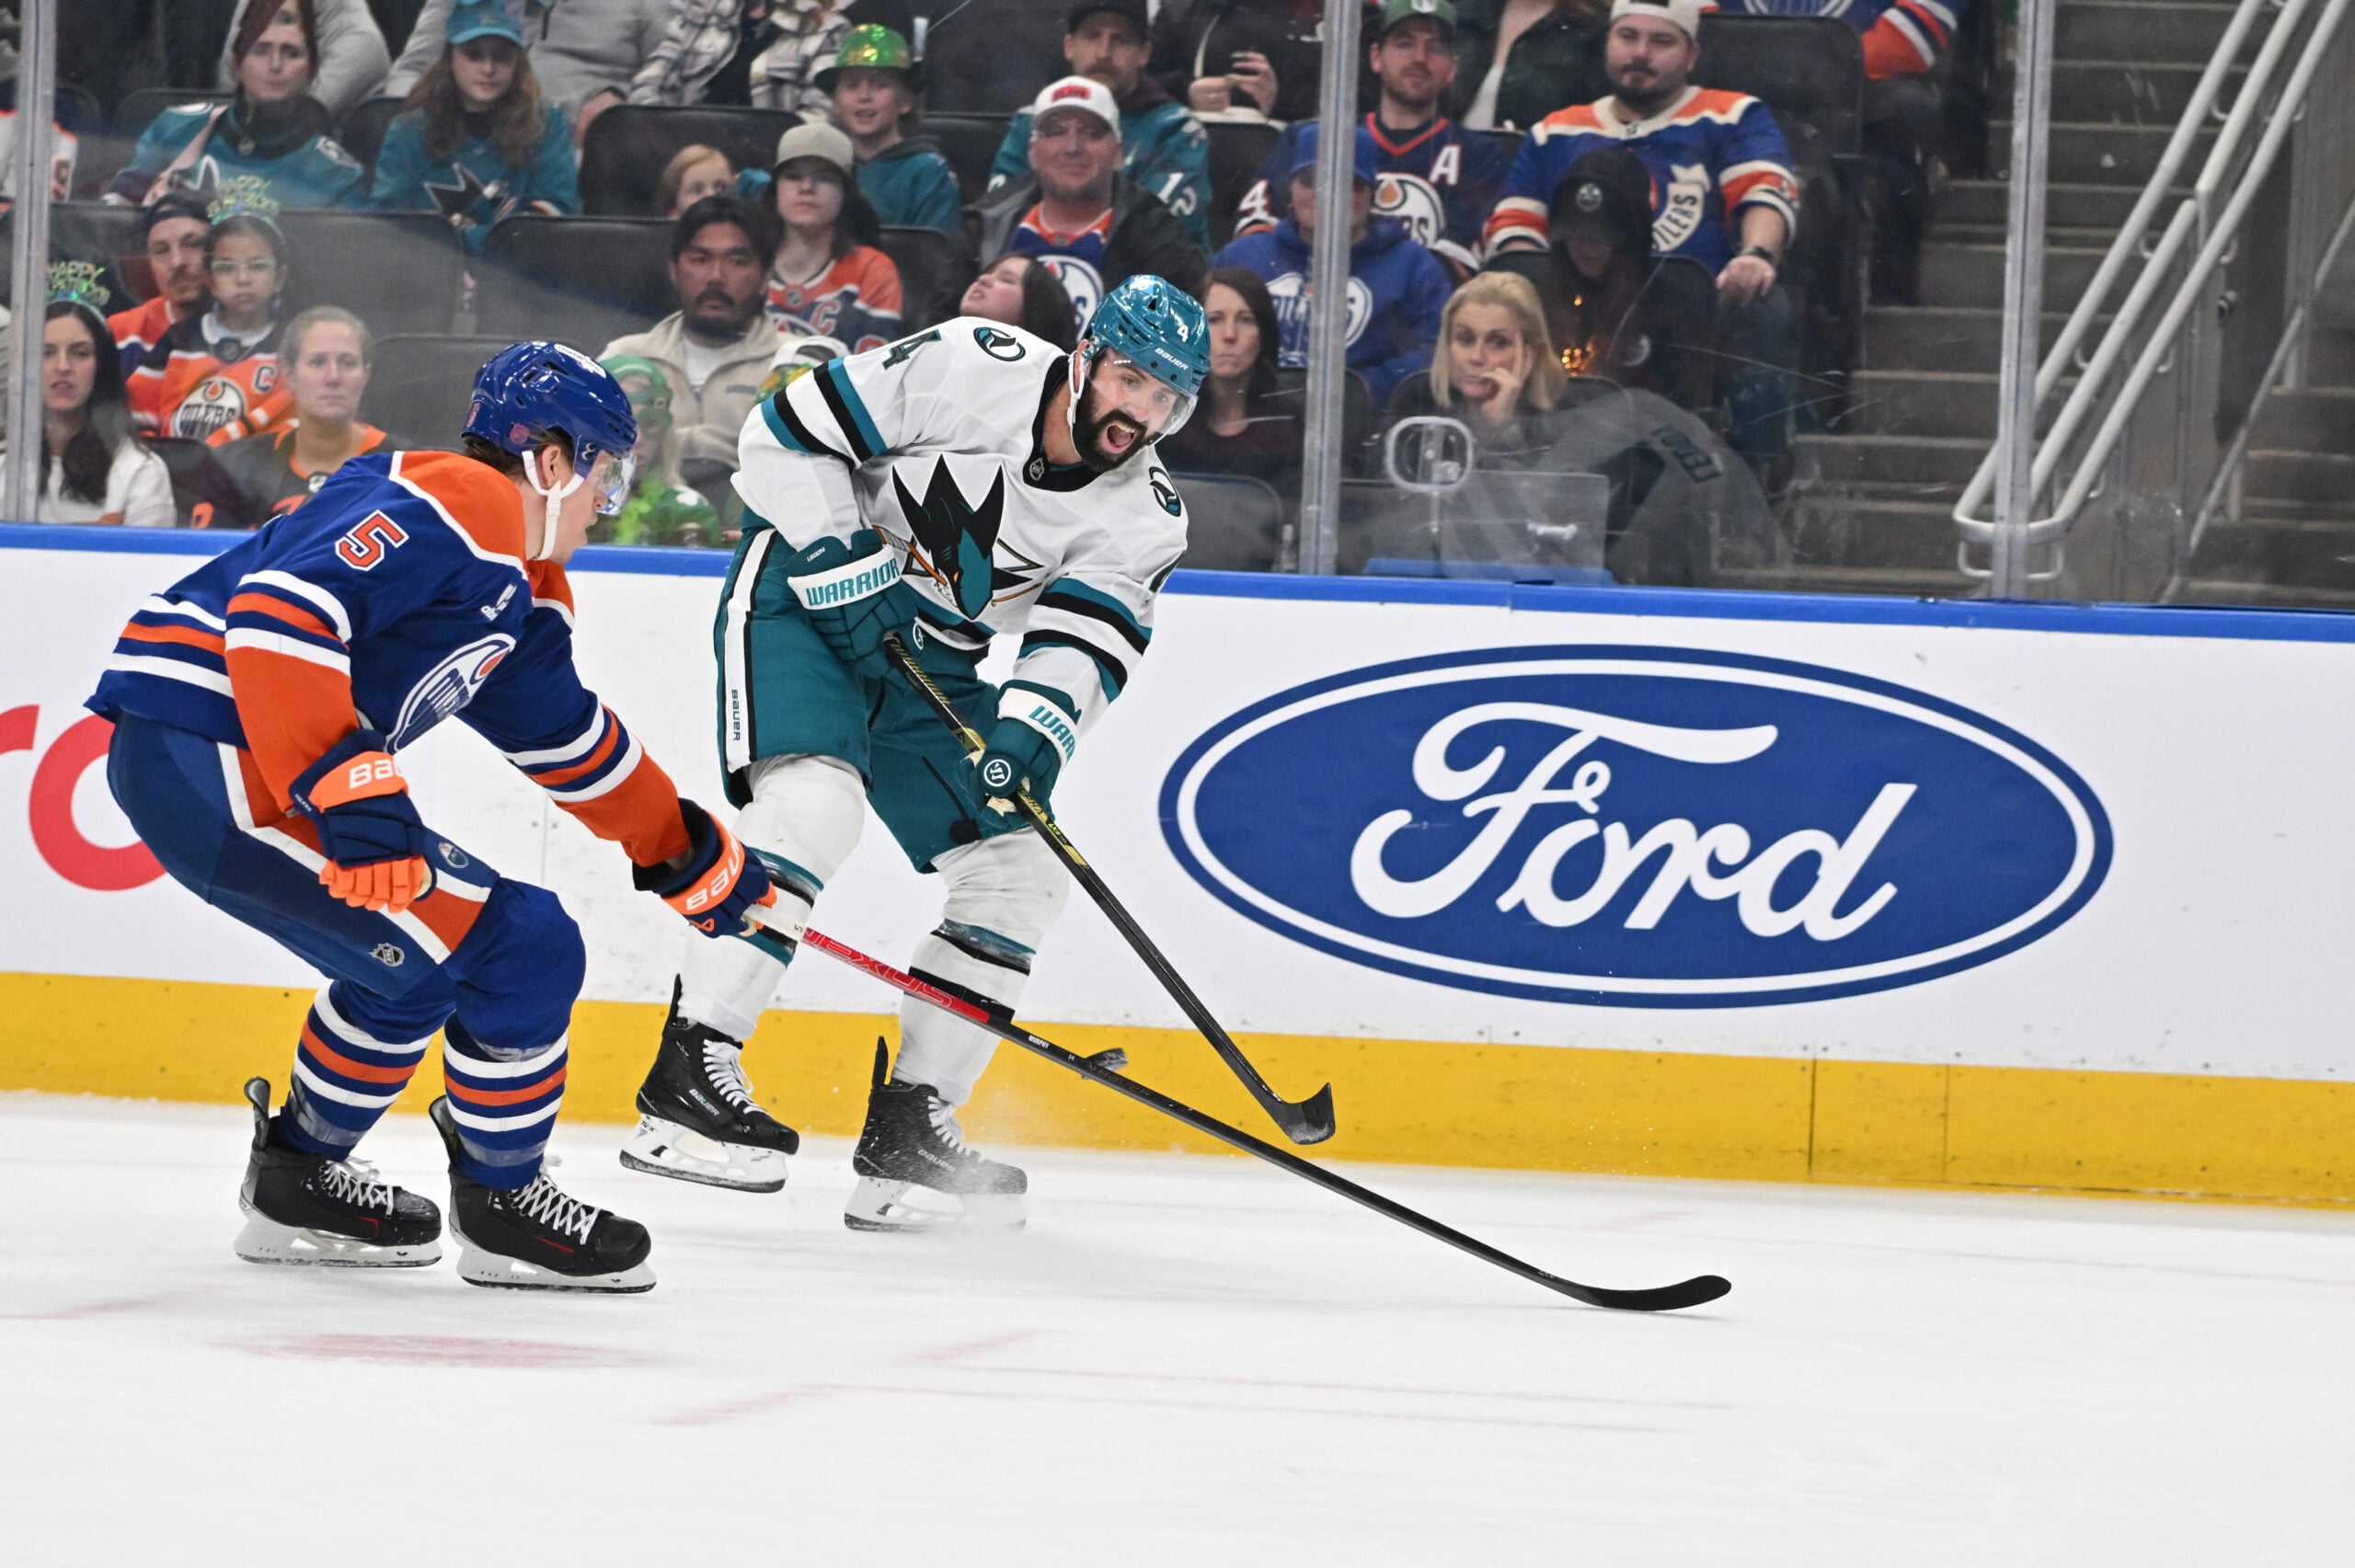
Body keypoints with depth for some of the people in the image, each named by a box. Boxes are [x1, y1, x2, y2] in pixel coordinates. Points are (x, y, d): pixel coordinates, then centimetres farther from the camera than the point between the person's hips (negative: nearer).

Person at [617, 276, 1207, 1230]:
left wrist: (1032, 729, -34)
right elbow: (784, 436, -16)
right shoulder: (971, 369, -20)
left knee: (1024, 870, -1)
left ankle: (908, 1126, 6)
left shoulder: (1141, 515, -5)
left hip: (932, 659, 7)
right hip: (801, 592, -7)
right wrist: (851, 569, -21)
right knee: (814, 802, -29)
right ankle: (689, 1067, -29)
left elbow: (1083, 644, -14)